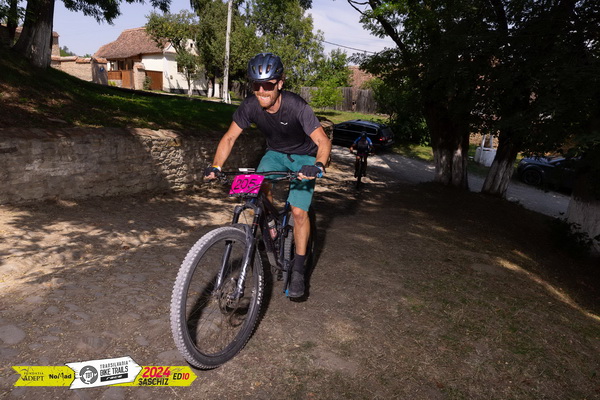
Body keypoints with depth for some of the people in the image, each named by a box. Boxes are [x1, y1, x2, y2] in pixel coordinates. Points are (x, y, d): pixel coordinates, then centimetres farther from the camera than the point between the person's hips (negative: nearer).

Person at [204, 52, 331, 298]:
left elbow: (323, 141, -33)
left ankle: (298, 270, 1)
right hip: (275, 153, 4)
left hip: (303, 157, -4)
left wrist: (318, 167, -53)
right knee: (260, 188, -24)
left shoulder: (296, 106, -30)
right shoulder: (250, 106, -19)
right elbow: (230, 137, -13)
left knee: (298, 211, -15)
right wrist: (216, 166, -28)